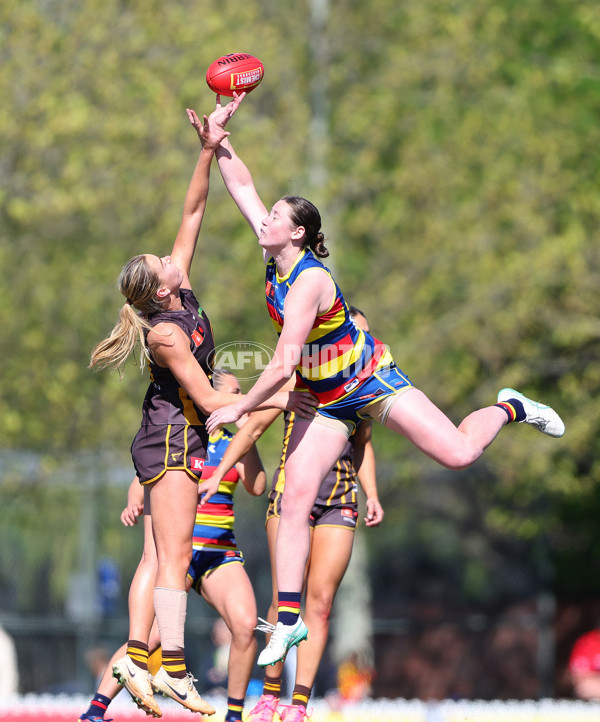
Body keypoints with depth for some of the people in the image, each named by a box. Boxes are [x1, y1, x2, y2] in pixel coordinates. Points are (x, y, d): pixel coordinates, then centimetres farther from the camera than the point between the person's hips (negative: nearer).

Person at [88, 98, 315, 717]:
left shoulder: (181, 292, 2)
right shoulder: (166, 332, -20)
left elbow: (192, 211, 6)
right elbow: (208, 400, -17)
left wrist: (209, 149, -2)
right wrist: (276, 399, -11)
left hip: (174, 440, 9)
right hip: (174, 440, -9)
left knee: (162, 556, 4)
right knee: (174, 556, -11)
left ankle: (136, 657, 1)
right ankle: (173, 669, -13)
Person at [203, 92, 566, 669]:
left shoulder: (308, 280, -28)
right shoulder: (274, 257, -3)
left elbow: (283, 365, -32)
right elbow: (242, 185, 5)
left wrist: (236, 409, -24)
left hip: (372, 382, -7)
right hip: (326, 403, 7)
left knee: (459, 453, -17)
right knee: (295, 498, -8)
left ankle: (510, 409, 17)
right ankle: (289, 616, -6)